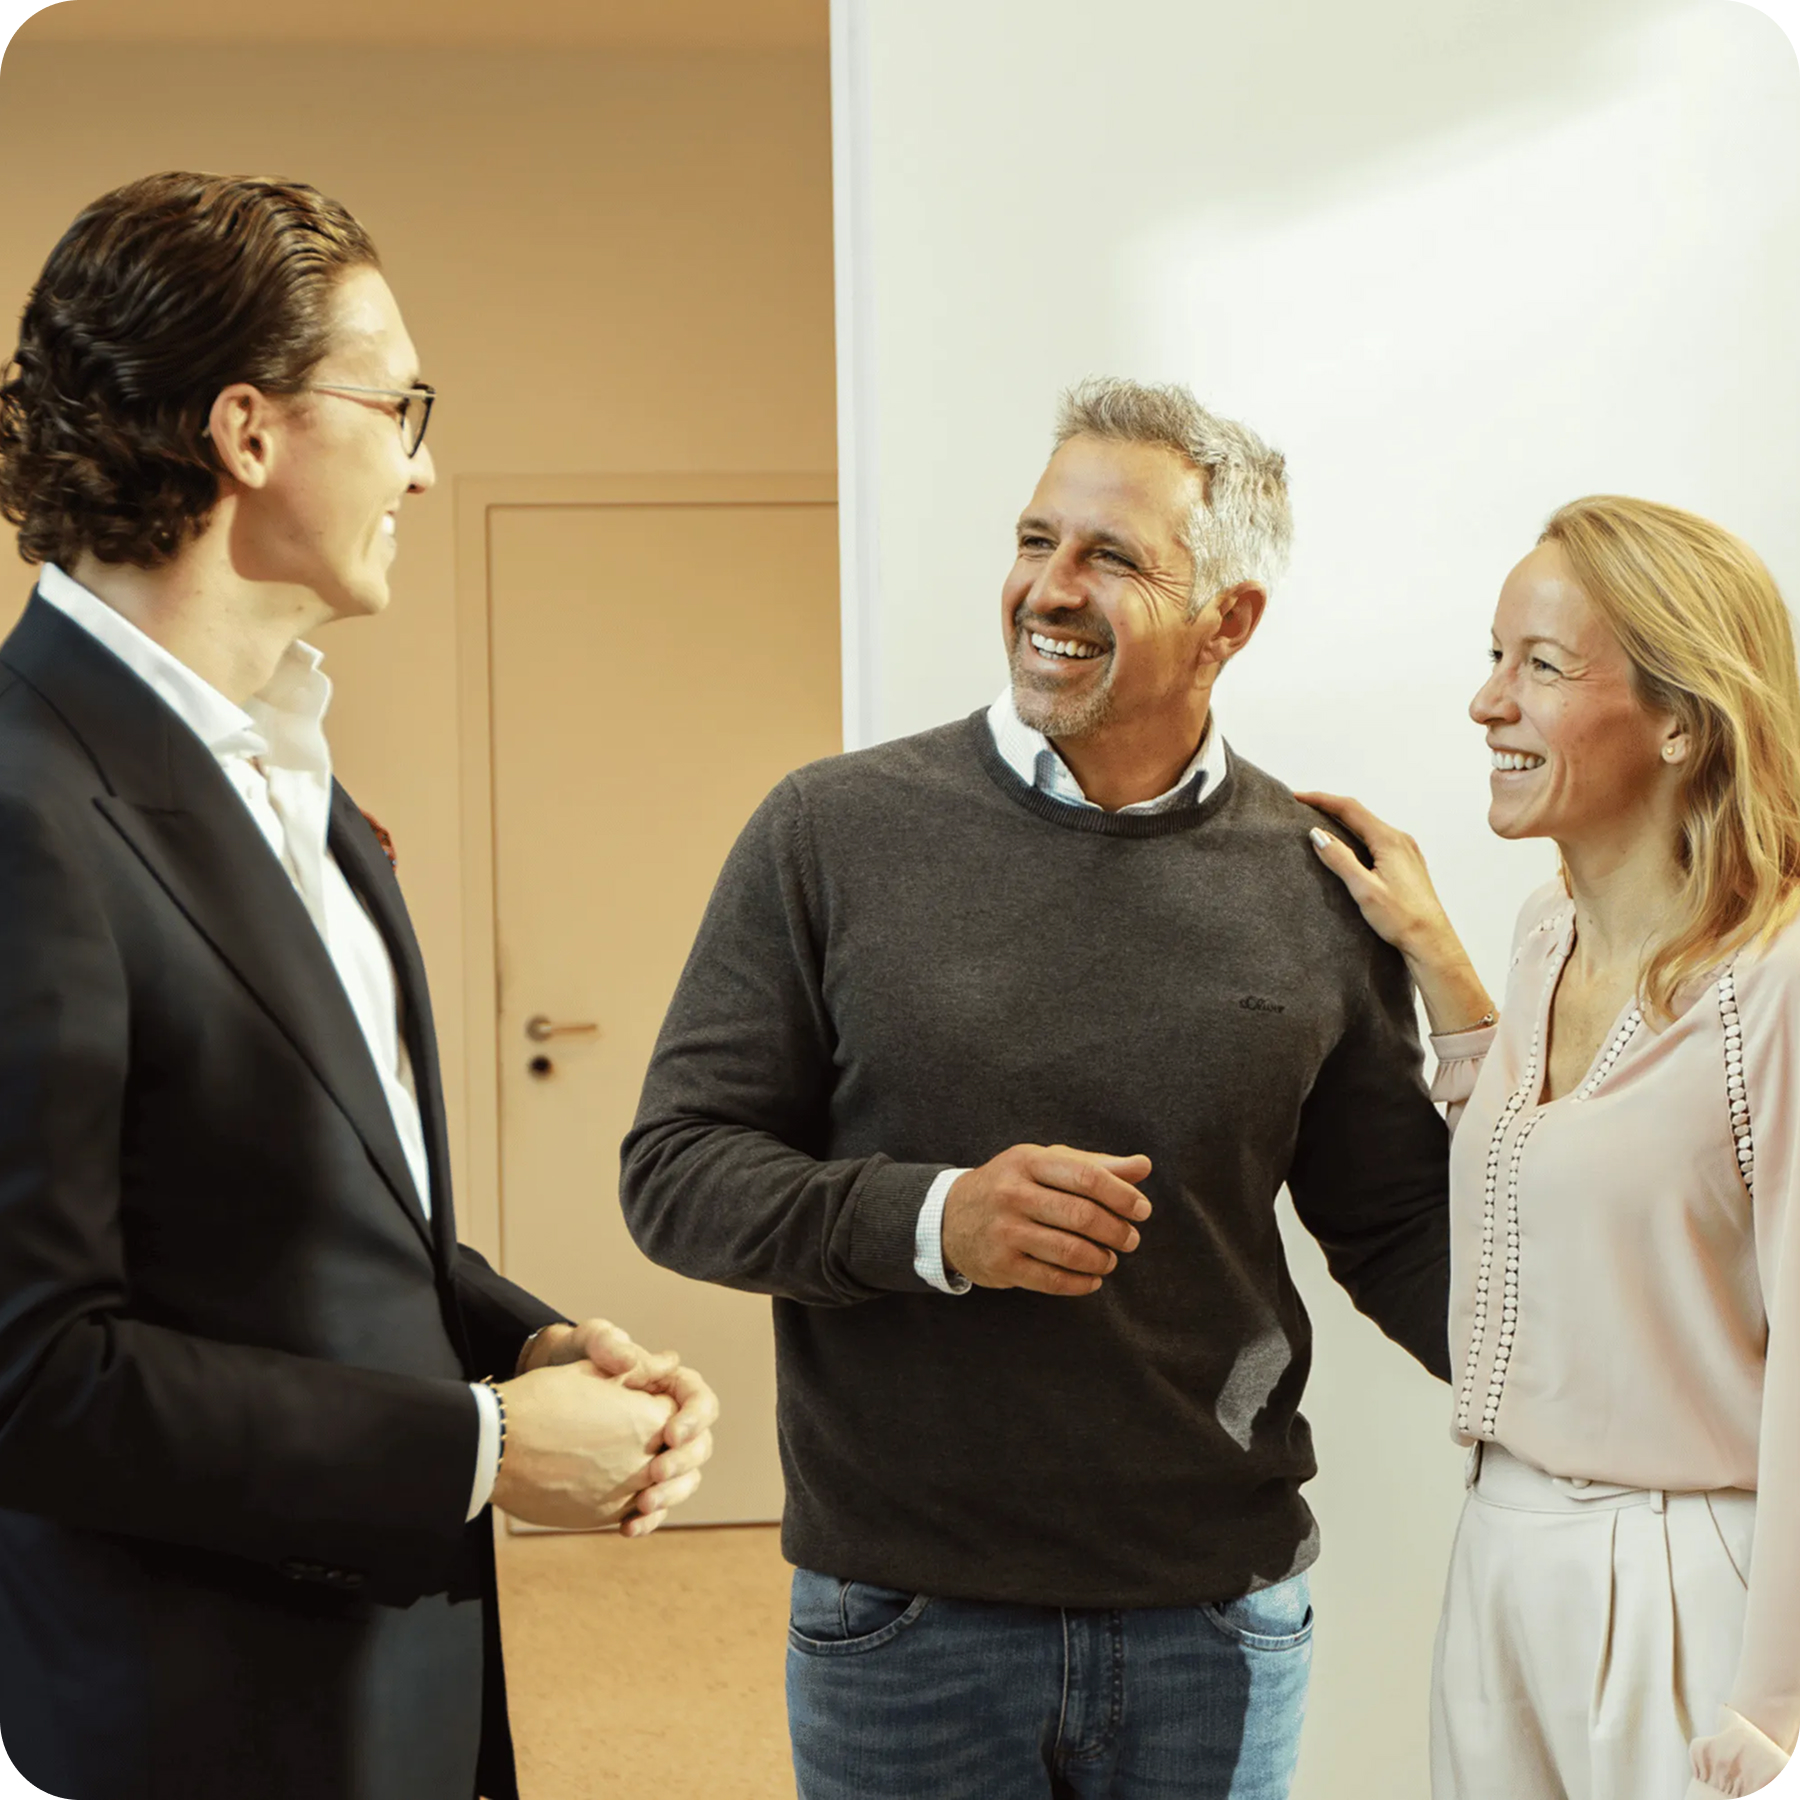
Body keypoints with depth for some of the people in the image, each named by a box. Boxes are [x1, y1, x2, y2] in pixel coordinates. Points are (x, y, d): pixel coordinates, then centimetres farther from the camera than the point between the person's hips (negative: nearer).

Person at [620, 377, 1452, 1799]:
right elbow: (675, 1171, -4)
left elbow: (1397, 1223, 6)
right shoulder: (832, 833, -5)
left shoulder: (1316, 884, -1)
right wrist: (930, 1219, -20)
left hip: (1220, 1619, 2)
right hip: (902, 1614, -1)